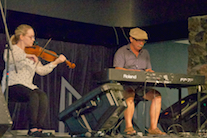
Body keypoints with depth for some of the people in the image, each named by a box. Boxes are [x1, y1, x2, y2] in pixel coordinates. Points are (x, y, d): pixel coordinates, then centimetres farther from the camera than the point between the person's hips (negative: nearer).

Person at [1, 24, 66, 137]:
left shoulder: (31, 53, 20)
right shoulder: (12, 49, 2)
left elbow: (41, 70, 11)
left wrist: (56, 62, 1)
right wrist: (26, 56, -31)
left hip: (28, 86, 6)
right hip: (12, 86, -5)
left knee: (43, 96, -25)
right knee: (33, 96, -32)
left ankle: (38, 128, -28)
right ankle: (33, 128, -29)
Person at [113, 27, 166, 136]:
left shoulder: (145, 53, 21)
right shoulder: (121, 52, 3)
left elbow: (148, 70, 18)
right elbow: (118, 70, -9)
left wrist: (151, 73, -9)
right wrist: (134, 72, -26)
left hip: (142, 85, 5)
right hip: (125, 84, -5)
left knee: (157, 96, -21)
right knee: (130, 97, -38)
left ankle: (153, 128, -20)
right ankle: (128, 126, -30)